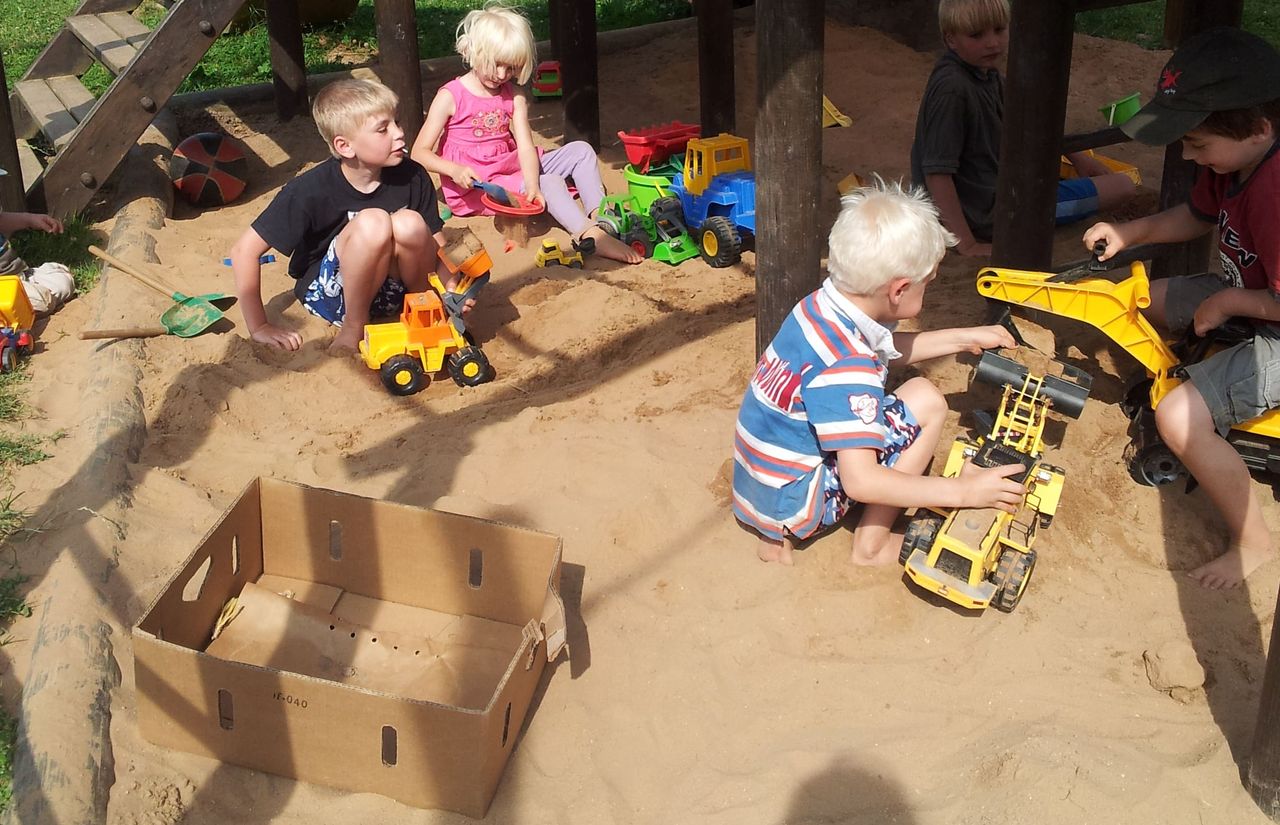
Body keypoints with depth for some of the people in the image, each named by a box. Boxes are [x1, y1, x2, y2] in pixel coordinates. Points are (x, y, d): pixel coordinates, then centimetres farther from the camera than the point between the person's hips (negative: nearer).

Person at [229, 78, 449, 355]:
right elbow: (245, 250, -14)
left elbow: (436, 248, -2)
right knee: (373, 222, -32)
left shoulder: (412, 177, -10)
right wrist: (259, 328, -10)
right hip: (329, 292, -3)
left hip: (391, 288, 3)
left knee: (409, 224, -30)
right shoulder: (311, 191, -19)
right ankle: (354, 328, -13)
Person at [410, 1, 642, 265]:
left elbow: (525, 147, -7)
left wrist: (532, 185, -26)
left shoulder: (514, 95, 4)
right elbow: (420, 152, -11)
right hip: (474, 186, -7)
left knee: (581, 151, -3)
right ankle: (592, 236, -43)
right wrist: (454, 170, -29)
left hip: (510, 171, 7)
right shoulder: (451, 97, -10)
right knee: (550, 182, -27)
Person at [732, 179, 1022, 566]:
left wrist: (964, 338, 21)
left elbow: (887, 349, 20)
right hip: (789, 502, -8)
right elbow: (861, 481, -30)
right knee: (925, 401, -9)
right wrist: (961, 491, -25)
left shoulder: (822, 304, -2)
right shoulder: (848, 366, -28)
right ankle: (871, 543, 1)